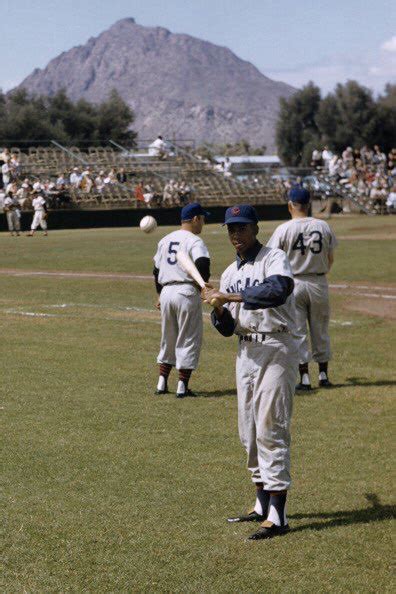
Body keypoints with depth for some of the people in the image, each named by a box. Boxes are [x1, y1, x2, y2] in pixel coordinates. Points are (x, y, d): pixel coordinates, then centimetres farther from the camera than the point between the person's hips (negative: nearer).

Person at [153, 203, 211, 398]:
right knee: (188, 340, 2)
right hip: (187, 292, -7)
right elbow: (202, 264, -26)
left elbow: (156, 270, 18)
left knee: (168, 339, 18)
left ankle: (162, 383, 18)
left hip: (166, 292, 7)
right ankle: (182, 386, 2)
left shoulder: (165, 240, 14)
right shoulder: (194, 241, -8)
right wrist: (203, 284, -10)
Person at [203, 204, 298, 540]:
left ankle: (277, 516, -12)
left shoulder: (275, 259, -7)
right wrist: (218, 308, -8)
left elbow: (277, 291, -30)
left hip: (276, 350, -8)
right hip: (246, 351, 8)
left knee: (270, 430, -12)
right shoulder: (230, 274, 15)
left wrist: (231, 296, -28)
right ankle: (263, 505, 25)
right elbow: (226, 329, 13)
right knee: (250, 432, 12)